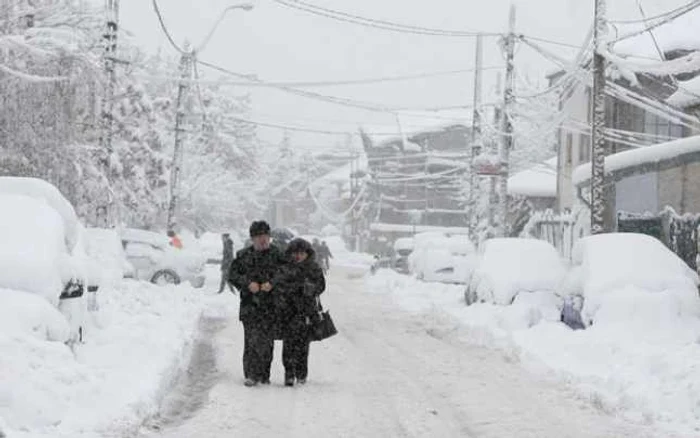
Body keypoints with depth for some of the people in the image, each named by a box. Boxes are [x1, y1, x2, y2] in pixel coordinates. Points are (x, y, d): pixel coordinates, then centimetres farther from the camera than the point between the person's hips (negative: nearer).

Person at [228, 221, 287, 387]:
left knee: (267, 340, 3)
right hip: (250, 303, 0)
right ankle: (251, 374, -4)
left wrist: (272, 283, -17)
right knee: (252, 339, -9)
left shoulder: (277, 255, 6)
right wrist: (248, 283, -11)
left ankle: (264, 375, 14)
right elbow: (232, 274, 5)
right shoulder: (244, 255, 9)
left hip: (270, 304, 0)